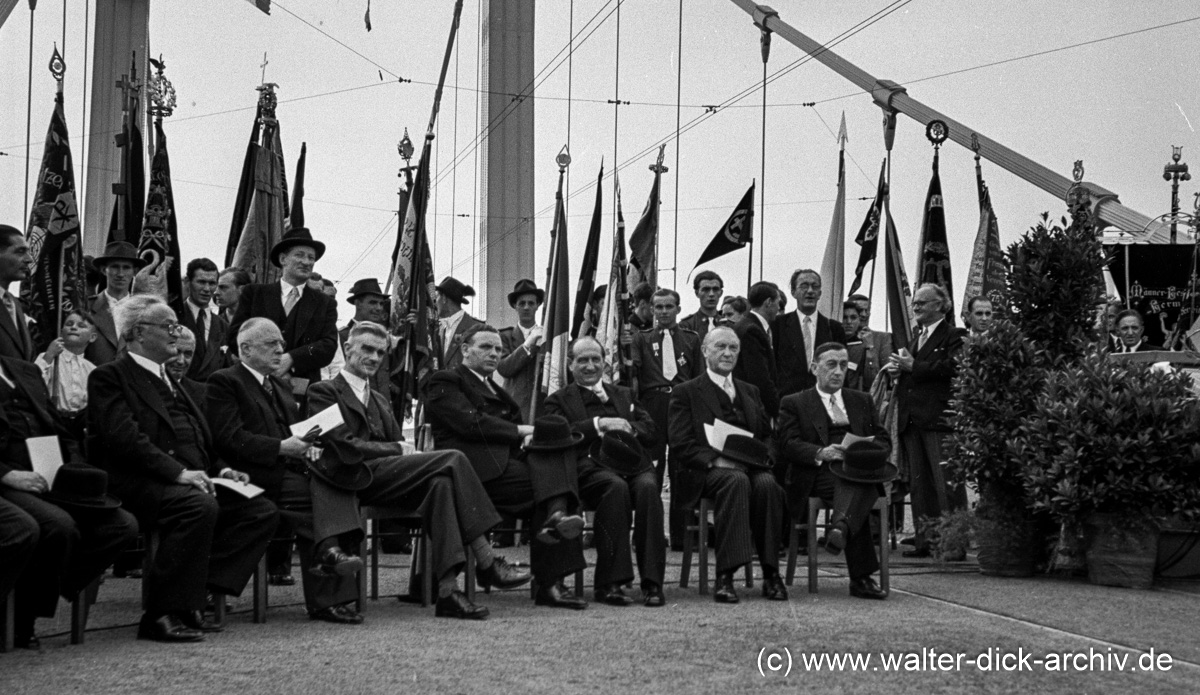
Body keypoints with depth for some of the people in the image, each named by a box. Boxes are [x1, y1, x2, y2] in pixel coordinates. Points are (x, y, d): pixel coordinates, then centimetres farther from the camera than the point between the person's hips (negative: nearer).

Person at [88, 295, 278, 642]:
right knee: (200, 506, -36)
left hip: (191, 480, 9)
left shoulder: (169, 380, 28)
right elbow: (126, 437, -14)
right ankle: (162, 614, -26)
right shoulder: (109, 377, 0)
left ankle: (192, 598, -11)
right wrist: (178, 473, -23)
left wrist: (221, 469, 7)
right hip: (139, 484, -9)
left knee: (262, 511, -9)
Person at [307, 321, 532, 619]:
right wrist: (399, 450, -11)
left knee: (441, 482, -26)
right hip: (360, 476, -7)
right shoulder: (324, 392, 7)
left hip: (388, 474, 7)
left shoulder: (379, 400, 33)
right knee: (452, 459, -23)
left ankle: (447, 589, -33)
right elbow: (343, 445, -8)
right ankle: (486, 563, -26)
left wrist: (408, 452, -4)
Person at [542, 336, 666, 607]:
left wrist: (627, 429, -2)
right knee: (616, 486, -37)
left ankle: (652, 583, -32)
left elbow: (651, 433, 18)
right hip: (590, 467, -3)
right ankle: (610, 583, -34)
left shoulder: (624, 395, 31)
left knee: (648, 487, -32)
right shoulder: (559, 400, 20)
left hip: (633, 464, 3)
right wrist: (599, 424, -10)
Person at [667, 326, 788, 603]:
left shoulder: (750, 391, 26)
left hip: (750, 466, 4)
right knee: (736, 480, -38)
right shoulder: (686, 392, 10)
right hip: (705, 472, -4)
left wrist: (763, 458, -3)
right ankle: (725, 577, -40)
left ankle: (771, 574, -26)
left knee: (767, 484, -32)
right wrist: (715, 460, -17)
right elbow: (680, 443, -1)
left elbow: (767, 436, 20)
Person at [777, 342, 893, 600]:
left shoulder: (862, 401, 29)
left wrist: (870, 452, -6)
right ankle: (861, 578, -45)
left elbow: (883, 439, 20)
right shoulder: (794, 403, 16)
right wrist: (821, 453, -19)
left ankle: (842, 526, -57)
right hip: (819, 474, -3)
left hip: (861, 466, 3)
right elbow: (788, 446, 1)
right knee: (857, 490, -36)